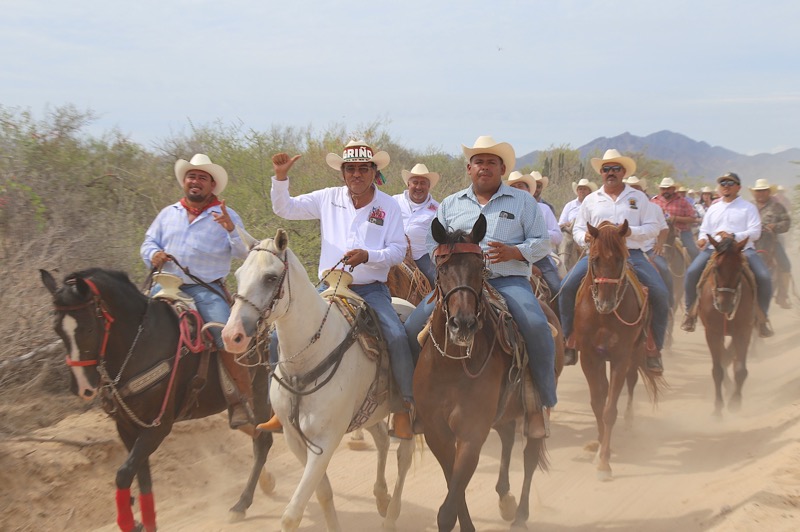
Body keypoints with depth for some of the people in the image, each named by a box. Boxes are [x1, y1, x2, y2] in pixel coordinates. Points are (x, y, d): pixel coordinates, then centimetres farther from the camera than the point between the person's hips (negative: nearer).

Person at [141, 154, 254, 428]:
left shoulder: (226, 215, 7)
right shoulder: (168, 213, 17)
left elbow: (244, 252, -2)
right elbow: (148, 243, 17)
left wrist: (232, 230, -21)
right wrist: (154, 255, -6)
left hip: (207, 289, -4)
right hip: (168, 285, 4)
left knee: (227, 338, -22)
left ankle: (244, 400, -14)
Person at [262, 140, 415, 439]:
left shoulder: (389, 206, 1)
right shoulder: (328, 199, 7)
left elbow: (398, 251, -3)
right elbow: (284, 209, 12)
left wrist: (368, 256, -21)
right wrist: (281, 176, -4)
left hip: (371, 290, -2)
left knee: (397, 337, -27)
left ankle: (405, 406, -11)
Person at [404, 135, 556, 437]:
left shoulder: (523, 201, 12)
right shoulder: (450, 205, 19)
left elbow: (542, 242, 7)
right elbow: (433, 243, 18)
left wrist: (514, 252, -12)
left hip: (509, 280, -2)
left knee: (536, 326, -30)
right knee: (414, 325, -16)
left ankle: (544, 401, -14)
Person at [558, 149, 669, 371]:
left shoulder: (638, 198, 10)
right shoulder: (591, 200, 15)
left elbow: (653, 227, 4)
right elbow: (577, 229, 17)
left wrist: (628, 231, -14)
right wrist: (585, 236, -7)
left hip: (631, 254, -1)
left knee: (660, 293, -22)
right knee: (567, 287, -21)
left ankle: (654, 349, -7)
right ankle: (569, 342, -10)